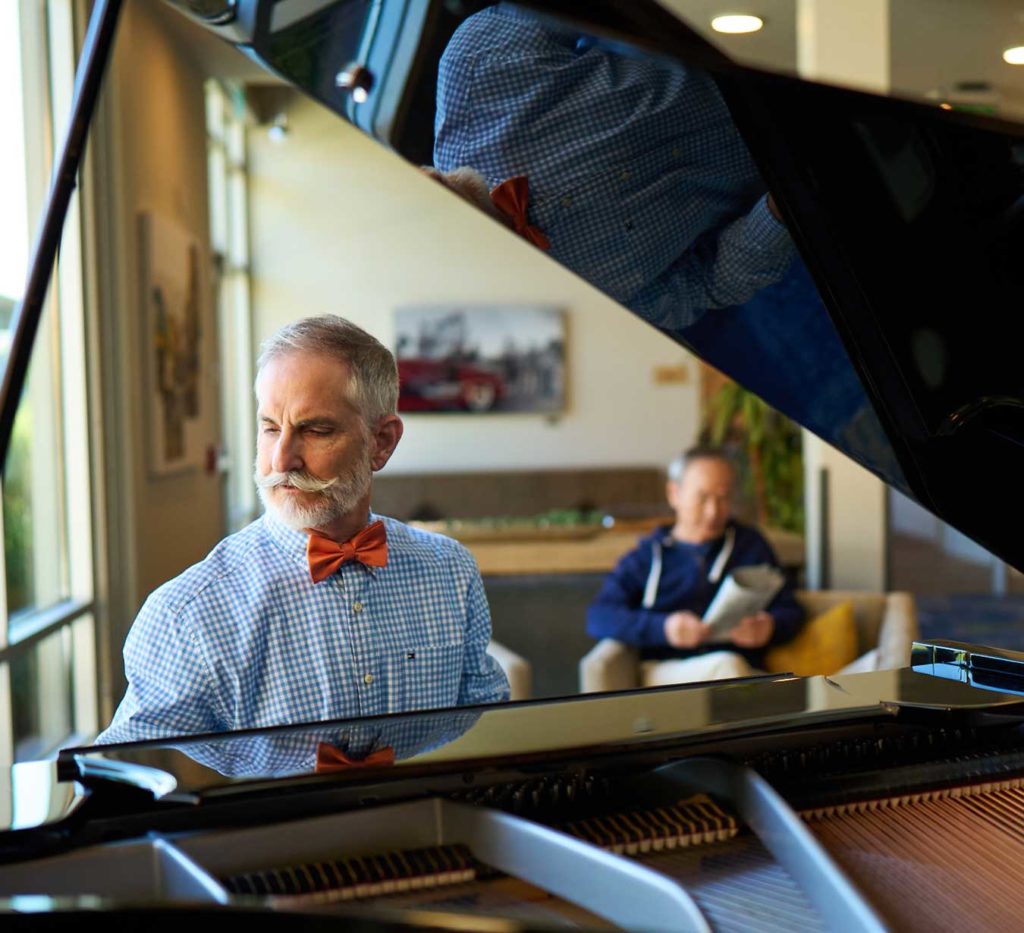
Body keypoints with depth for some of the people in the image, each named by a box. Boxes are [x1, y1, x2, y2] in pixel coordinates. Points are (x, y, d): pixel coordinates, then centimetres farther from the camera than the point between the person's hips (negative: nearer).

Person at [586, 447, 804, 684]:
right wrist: (662, 627, -15)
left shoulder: (751, 545, 26)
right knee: (725, 665, -33)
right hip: (665, 672, -1)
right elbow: (598, 618, 3)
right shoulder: (645, 556, 17)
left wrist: (769, 628, -3)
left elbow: (791, 611, 22)